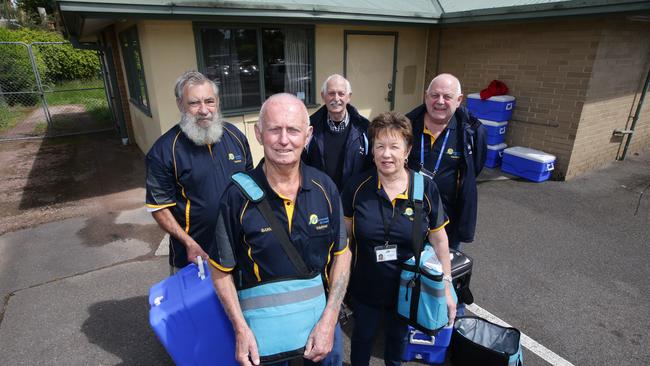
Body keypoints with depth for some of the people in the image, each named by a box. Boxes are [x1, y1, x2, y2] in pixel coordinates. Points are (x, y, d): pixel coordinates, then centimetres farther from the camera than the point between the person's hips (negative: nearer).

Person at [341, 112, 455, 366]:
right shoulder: (357, 187, -15)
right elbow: (344, 235, -3)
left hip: (407, 288, 1)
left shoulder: (425, 188, -15)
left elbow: (439, 240, -5)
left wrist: (446, 286, -3)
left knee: (398, 335, 27)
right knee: (363, 335, 23)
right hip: (365, 286, 0)